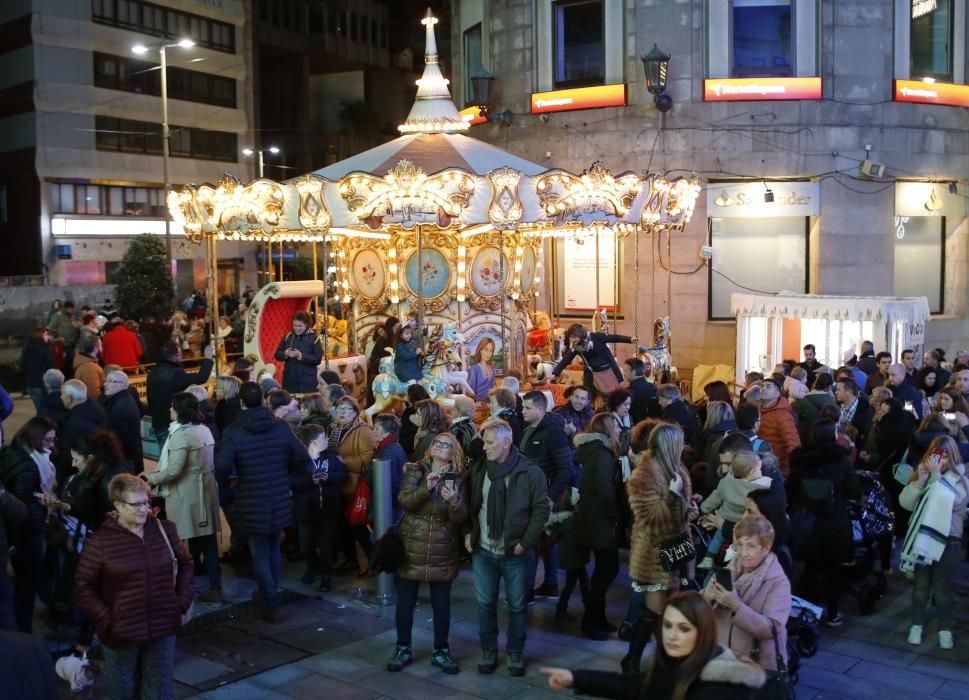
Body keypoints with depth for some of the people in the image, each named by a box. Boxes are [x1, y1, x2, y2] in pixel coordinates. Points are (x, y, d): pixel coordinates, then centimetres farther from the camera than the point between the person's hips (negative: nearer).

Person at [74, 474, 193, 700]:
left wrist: (182, 600, 4)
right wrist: (105, 619, -11)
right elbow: (83, 587, -5)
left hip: (163, 628, 3)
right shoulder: (100, 541, -10)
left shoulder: (165, 529, 1)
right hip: (121, 632, -2)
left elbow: (186, 563, 13)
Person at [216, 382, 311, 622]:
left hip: (252, 504, -3)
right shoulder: (282, 427, -3)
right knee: (273, 548, 23)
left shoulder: (233, 432, -13)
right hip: (279, 501, 4)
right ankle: (269, 594, 36)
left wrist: (225, 481, -1)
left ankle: (271, 606, 7)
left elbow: (222, 466, -23)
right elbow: (302, 457, -3)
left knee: (260, 553, 6)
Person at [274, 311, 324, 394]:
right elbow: (277, 355, 9)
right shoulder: (288, 336, 8)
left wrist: (300, 356, -21)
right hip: (289, 380, 3)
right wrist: (285, 354, -13)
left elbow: (318, 359, -10)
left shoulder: (314, 338, -4)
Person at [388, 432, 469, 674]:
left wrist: (454, 500, -30)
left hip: (442, 552, 0)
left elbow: (461, 517, -10)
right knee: (405, 602, 9)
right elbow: (405, 501, -16)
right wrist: (426, 487, -31)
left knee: (442, 604, 8)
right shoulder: (415, 470, -2)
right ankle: (403, 649, 25)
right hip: (411, 548, 0)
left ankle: (441, 651, 25)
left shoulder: (459, 478, -2)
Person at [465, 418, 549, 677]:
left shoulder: (530, 472, -11)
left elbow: (541, 509, -8)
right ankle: (488, 652, 26)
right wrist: (468, 533, 1)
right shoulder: (478, 469, 1)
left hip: (514, 552, -3)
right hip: (482, 550, 3)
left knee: (516, 606, 9)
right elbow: (469, 504, 11)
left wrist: (526, 542, -11)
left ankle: (516, 653, 25)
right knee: (485, 604, 11)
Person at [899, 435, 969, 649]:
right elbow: (905, 502, -3)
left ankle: (945, 629, 19)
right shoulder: (923, 474, 5)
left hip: (948, 541, -3)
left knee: (942, 588, 5)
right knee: (920, 586, 11)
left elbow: (951, 502, -22)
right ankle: (917, 626, 23)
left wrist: (936, 476, -23)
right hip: (921, 538, 3)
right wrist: (920, 480, -16)